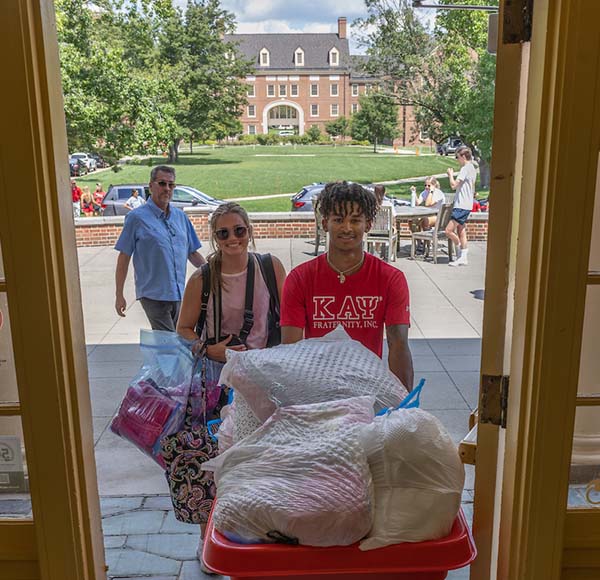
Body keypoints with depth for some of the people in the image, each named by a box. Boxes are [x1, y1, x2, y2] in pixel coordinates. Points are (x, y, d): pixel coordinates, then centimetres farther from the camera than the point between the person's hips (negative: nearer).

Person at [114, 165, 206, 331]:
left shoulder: (180, 216, 11)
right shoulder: (137, 217, -4)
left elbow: (192, 253, 17)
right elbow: (124, 258, -3)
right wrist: (119, 295, -5)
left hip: (178, 295, 6)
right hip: (154, 295, -5)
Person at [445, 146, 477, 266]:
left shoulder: (465, 168, -15)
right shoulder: (472, 168, 17)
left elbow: (454, 185, -20)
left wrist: (451, 174, -3)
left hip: (461, 206, -11)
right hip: (466, 205, 11)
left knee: (449, 230, -11)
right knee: (461, 231, 11)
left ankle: (461, 250, 4)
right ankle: (463, 258, 13)